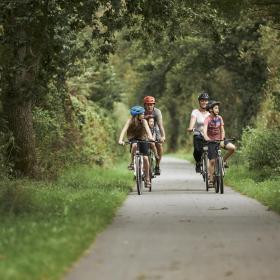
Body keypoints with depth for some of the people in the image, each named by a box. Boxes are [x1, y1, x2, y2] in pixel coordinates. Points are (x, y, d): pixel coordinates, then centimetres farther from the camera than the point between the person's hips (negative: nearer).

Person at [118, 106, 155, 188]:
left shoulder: (143, 121, -18)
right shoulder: (130, 120, -20)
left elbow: (147, 129, -34)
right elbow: (124, 129, -32)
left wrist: (150, 137, -54)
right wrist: (120, 139, -48)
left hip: (143, 139, 1)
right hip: (133, 138, -1)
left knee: (145, 158, -9)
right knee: (134, 145, -37)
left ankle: (147, 179, 1)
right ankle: (132, 162, -17)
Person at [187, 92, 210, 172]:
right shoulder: (195, 112, 2)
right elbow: (193, 120, -17)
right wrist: (190, 128, -38)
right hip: (198, 136, -2)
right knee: (197, 150, -27)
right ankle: (198, 163, 2)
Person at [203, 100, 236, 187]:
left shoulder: (219, 118, -1)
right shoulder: (207, 119, -16)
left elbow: (222, 130, -3)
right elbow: (205, 132, -29)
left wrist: (222, 140, -19)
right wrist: (207, 140, -46)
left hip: (220, 139, 4)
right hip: (211, 141, -4)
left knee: (232, 148, -20)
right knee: (212, 161, -6)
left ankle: (224, 160, 4)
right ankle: (211, 180, 3)